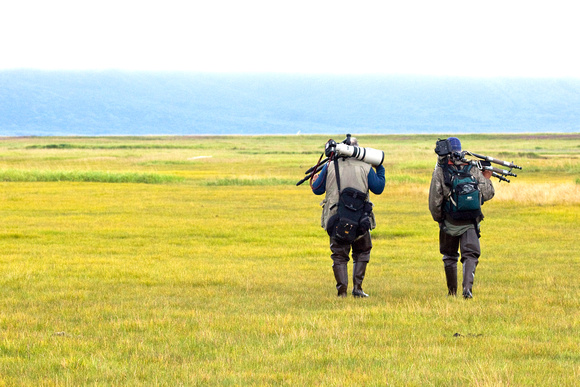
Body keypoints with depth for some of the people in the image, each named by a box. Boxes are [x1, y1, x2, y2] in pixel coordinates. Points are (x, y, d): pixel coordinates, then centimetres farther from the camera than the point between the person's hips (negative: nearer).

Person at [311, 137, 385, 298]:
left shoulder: (330, 167, 0)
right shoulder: (365, 168, -1)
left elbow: (317, 189, 6)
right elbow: (378, 188, 7)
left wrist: (316, 180, 28)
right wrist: (380, 169, 19)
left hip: (336, 218, 0)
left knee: (339, 255, 9)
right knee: (362, 252, 16)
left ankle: (342, 288, -5)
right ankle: (357, 287, 6)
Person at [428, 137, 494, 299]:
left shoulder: (440, 172, -5)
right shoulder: (473, 170, 1)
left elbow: (435, 201, -9)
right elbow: (488, 194, 5)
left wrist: (438, 218, 8)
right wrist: (487, 179, 24)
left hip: (449, 223, 0)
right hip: (470, 223, 0)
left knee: (449, 257, 17)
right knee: (470, 255, -2)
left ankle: (452, 291, 26)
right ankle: (467, 287, -25)